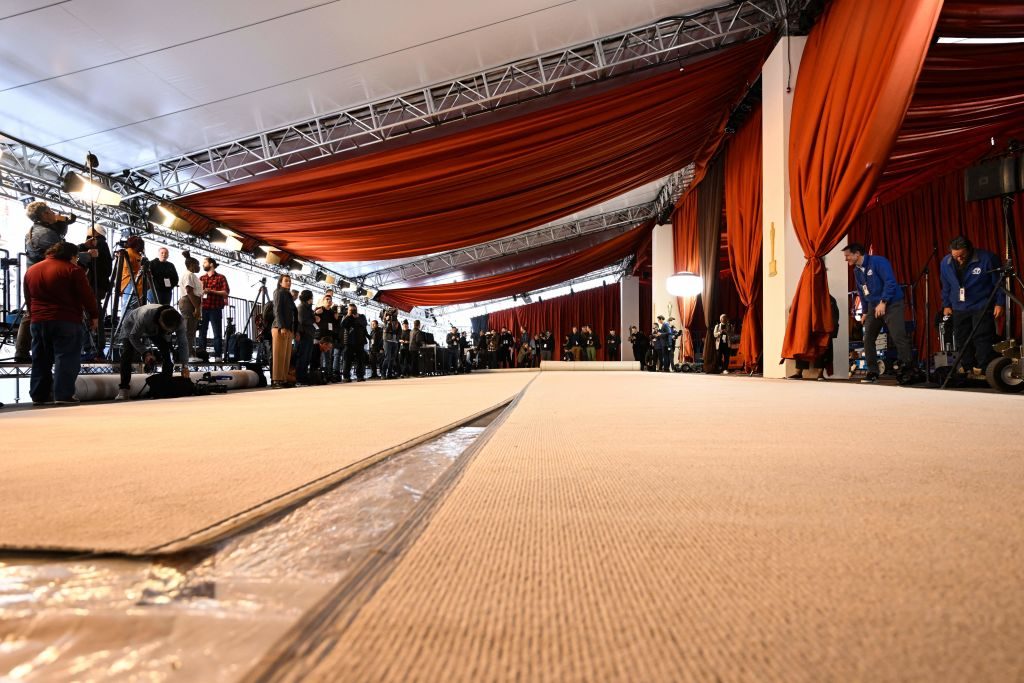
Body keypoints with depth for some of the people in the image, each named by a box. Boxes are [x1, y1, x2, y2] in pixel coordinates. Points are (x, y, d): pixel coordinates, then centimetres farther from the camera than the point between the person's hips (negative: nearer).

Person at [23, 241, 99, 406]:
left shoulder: (31, 270, 16)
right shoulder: (72, 270, -7)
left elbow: (28, 299, 20)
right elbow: (86, 296, -9)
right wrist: (94, 315, 0)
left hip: (38, 321, 7)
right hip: (66, 321, -7)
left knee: (40, 360, 13)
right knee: (66, 357, -6)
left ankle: (39, 395, 15)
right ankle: (63, 395, -11)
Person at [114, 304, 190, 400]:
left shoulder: (180, 321, -36)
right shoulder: (146, 315, -46)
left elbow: (183, 343, -24)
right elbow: (133, 336, -29)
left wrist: (185, 366, -25)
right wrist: (145, 353, -36)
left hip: (157, 330, 3)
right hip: (132, 325, -3)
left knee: (168, 354, -14)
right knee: (127, 354, -21)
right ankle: (123, 389, -15)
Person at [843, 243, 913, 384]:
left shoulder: (878, 261, -11)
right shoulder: (856, 271, 12)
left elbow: (890, 281, -18)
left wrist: (883, 302, -22)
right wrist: (865, 311, 18)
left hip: (891, 304, -7)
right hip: (873, 307, 7)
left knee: (898, 337, -13)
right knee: (868, 339, 1)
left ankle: (908, 371, -2)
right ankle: (872, 372, 7)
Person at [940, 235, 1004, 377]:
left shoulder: (987, 258, -12)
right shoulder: (945, 263, 0)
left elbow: (999, 282, -5)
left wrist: (999, 303, -6)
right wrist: (946, 305, 14)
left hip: (982, 307, -4)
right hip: (959, 309, 4)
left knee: (983, 339, -8)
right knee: (962, 339, 6)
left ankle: (985, 371, -4)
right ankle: (968, 369, 17)